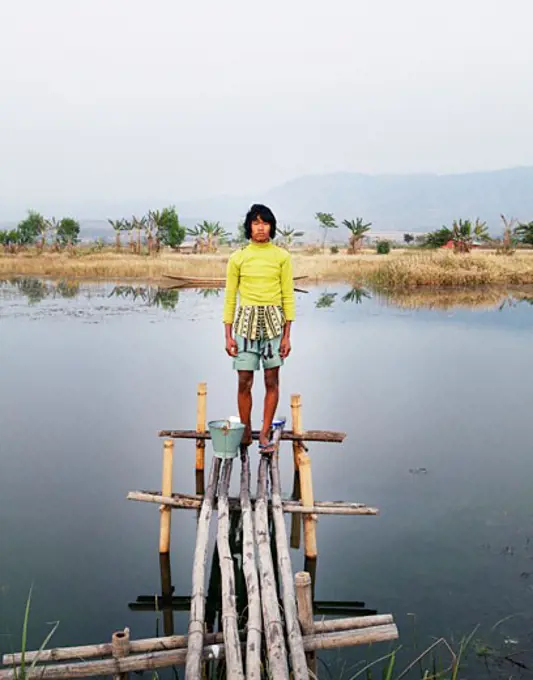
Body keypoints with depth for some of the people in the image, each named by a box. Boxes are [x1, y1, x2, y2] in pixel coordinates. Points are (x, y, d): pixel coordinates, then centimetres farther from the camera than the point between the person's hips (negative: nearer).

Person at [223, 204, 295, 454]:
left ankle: (265, 435, 12)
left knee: (271, 381, 2)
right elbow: (230, 297, 6)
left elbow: (288, 296, 3)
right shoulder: (237, 258, 4)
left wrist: (287, 335, -2)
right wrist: (228, 335, 1)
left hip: (273, 320, 0)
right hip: (246, 319, 0)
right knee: (244, 382, 1)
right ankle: (246, 433, 17)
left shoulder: (282, 256, 2)